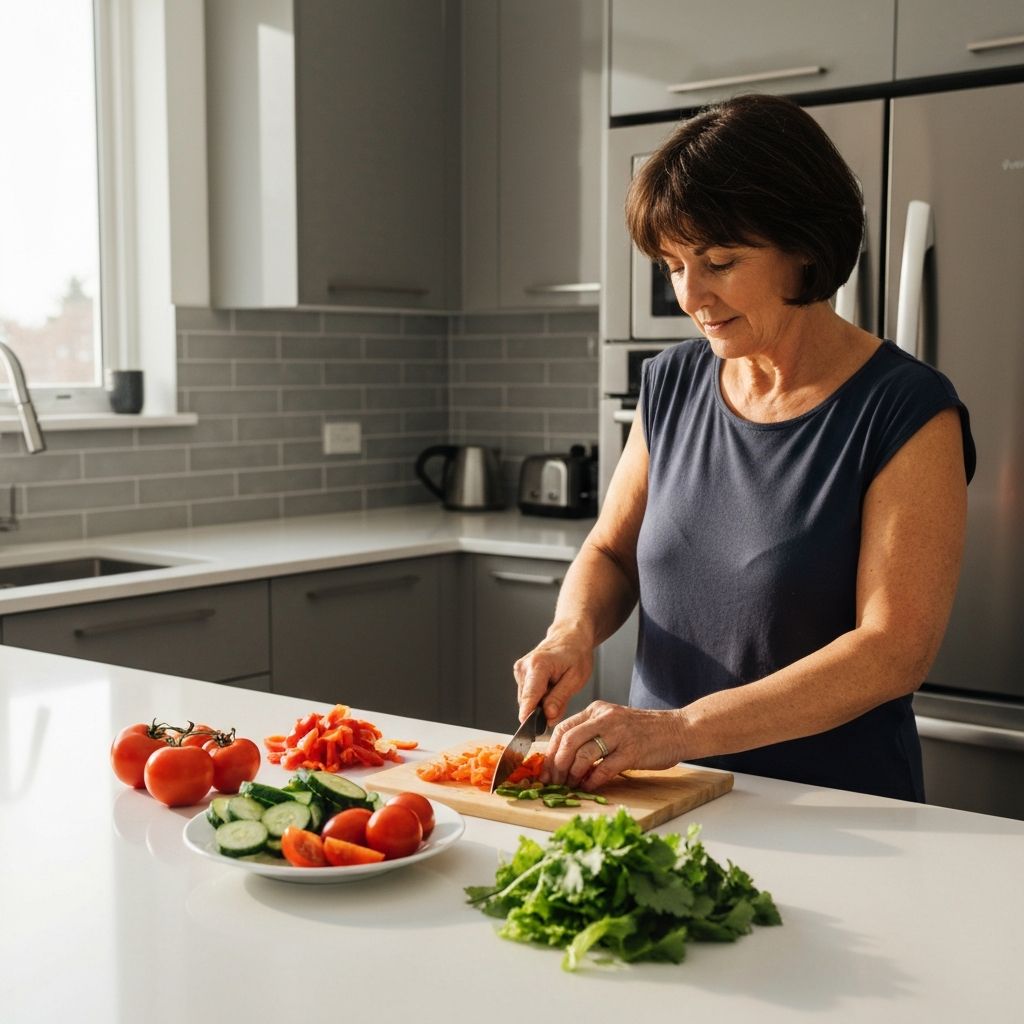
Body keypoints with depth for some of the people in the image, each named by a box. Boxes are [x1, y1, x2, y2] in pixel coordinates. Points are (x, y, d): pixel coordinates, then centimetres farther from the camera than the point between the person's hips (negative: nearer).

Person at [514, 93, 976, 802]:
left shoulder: (907, 412, -9)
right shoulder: (672, 384, 7)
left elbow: (895, 650, -16)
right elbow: (610, 553, 17)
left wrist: (683, 728, -23)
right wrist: (574, 630, -5)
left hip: (834, 815, -5)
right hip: (666, 798, 5)